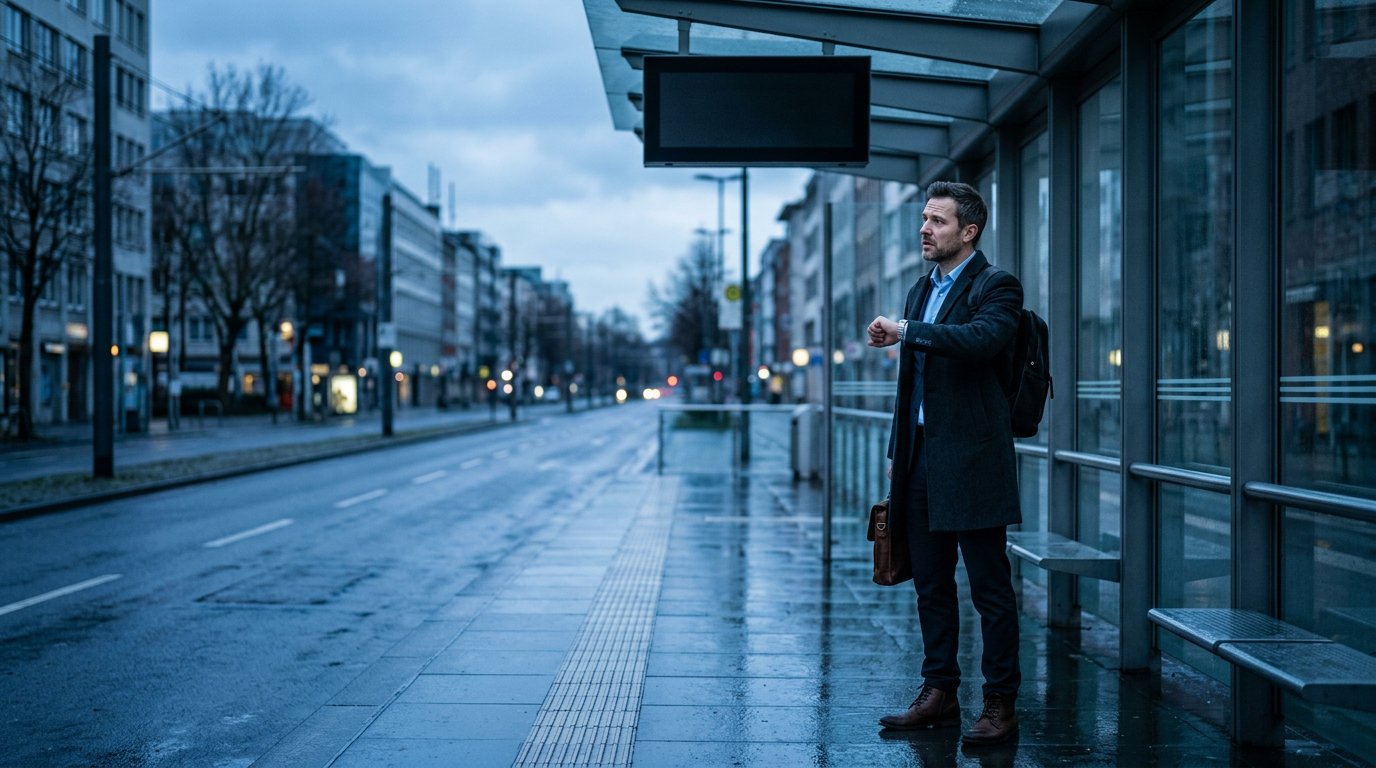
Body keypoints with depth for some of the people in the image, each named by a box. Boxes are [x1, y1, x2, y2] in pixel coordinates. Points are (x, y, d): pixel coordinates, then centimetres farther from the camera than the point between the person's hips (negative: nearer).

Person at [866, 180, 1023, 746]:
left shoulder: (997, 287, -6)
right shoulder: (921, 292, 18)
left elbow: (983, 338, -29)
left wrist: (906, 331, -24)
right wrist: (897, 454, 17)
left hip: (972, 463, -8)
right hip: (922, 461, 8)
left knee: (990, 588, -2)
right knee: (931, 586, 13)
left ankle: (1000, 705, 5)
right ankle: (939, 694, 22)